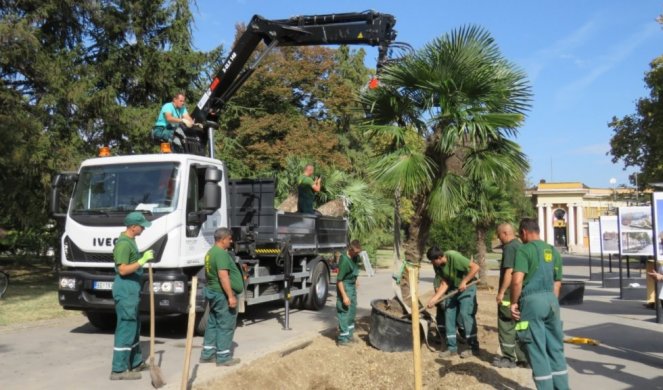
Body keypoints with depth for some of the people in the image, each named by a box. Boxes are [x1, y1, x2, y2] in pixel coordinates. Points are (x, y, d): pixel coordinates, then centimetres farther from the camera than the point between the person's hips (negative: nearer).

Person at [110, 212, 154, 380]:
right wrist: (142, 261, -27)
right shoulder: (123, 243, -18)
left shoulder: (130, 240, 13)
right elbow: (122, 270, -24)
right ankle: (119, 370, 0)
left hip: (131, 290, 11)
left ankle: (136, 363, 29)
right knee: (126, 328, -6)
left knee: (134, 327, 18)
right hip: (125, 290, -11)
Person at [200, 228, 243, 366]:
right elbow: (223, 276, -26)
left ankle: (207, 354, 21)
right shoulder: (221, 253, -18)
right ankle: (224, 357, 3)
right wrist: (231, 296, -26)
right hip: (222, 294, -10)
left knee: (213, 324, 15)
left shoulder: (210, 252, 14)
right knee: (226, 326, -2)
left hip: (213, 292, 10)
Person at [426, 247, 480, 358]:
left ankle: (474, 347, 0)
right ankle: (452, 347, 11)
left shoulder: (454, 257, -29)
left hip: (466, 288, -7)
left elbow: (475, 267, -31)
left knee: (465, 314, -11)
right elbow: (444, 284, -7)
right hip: (453, 289, 7)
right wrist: (434, 299, -16)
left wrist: (464, 282, -29)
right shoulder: (437, 265, -8)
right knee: (449, 315, 3)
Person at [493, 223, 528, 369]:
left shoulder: (509, 247, -16)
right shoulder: (520, 246, 13)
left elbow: (509, 272, -23)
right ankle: (523, 357, 19)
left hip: (510, 294, -9)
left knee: (506, 327, 1)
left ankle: (509, 359, 7)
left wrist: (501, 292, -20)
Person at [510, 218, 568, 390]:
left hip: (532, 300, -7)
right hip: (551, 299, 7)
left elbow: (517, 280, -19)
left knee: (537, 350, 1)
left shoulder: (524, 250, -8)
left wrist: (514, 302, -8)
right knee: (556, 347, 15)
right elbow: (557, 282, 17)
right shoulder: (553, 251, 14)